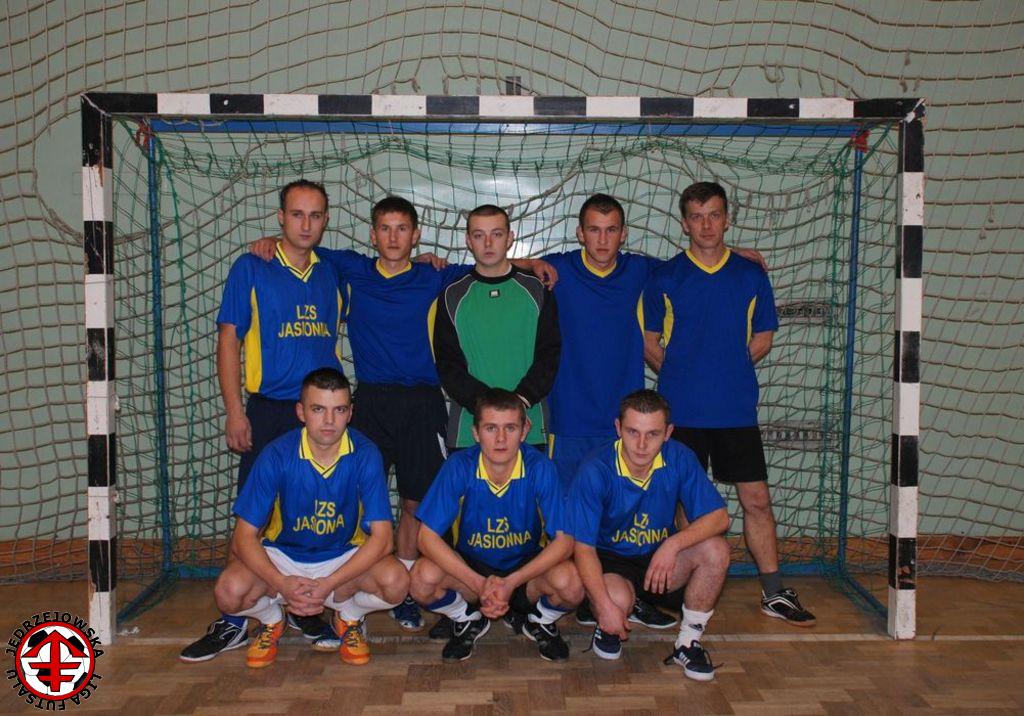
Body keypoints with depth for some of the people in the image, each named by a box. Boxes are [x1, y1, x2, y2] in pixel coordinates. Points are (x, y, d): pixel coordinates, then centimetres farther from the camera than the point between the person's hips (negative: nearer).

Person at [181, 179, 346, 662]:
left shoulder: (333, 273, 9)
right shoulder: (250, 269, 0)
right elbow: (229, 339, -2)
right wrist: (234, 412, -9)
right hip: (268, 411, -3)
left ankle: (306, 607, 25)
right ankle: (234, 620, 10)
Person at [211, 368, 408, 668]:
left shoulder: (365, 455, -19)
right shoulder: (277, 455, -19)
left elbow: (381, 537, -20)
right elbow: (244, 537, -17)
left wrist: (328, 585, -31)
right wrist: (282, 583, -34)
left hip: (346, 557, 0)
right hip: (283, 556, 0)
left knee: (397, 582, -29)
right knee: (229, 591, -29)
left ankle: (348, 617, 6)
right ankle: (271, 620, 9)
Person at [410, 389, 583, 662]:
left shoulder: (540, 468, -20)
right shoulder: (459, 467, -19)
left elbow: (563, 540, -20)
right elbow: (428, 536, -19)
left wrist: (512, 582, -31)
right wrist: (478, 584, -29)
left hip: (527, 565, 0)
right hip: (471, 564, 1)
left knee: (570, 583, -31)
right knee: (423, 578, -29)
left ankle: (540, 621, 6)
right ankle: (467, 619, 6)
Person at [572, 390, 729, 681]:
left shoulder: (679, 459, -13)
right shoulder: (595, 470, -22)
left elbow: (718, 517, -14)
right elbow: (584, 546, -21)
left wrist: (673, 544, -32)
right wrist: (604, 605, -33)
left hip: (660, 558, 4)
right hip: (610, 561, -3)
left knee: (716, 549, -23)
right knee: (618, 599, -36)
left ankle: (688, 642, -5)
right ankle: (607, 628, 4)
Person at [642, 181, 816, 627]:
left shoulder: (751, 276, 6)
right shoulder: (665, 278, 1)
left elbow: (762, 339, 12)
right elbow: (649, 342, 6)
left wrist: (727, 369, 1)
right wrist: (681, 376, -2)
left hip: (737, 410, 1)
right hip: (681, 411, -1)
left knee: (757, 500, 5)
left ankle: (774, 594, 17)